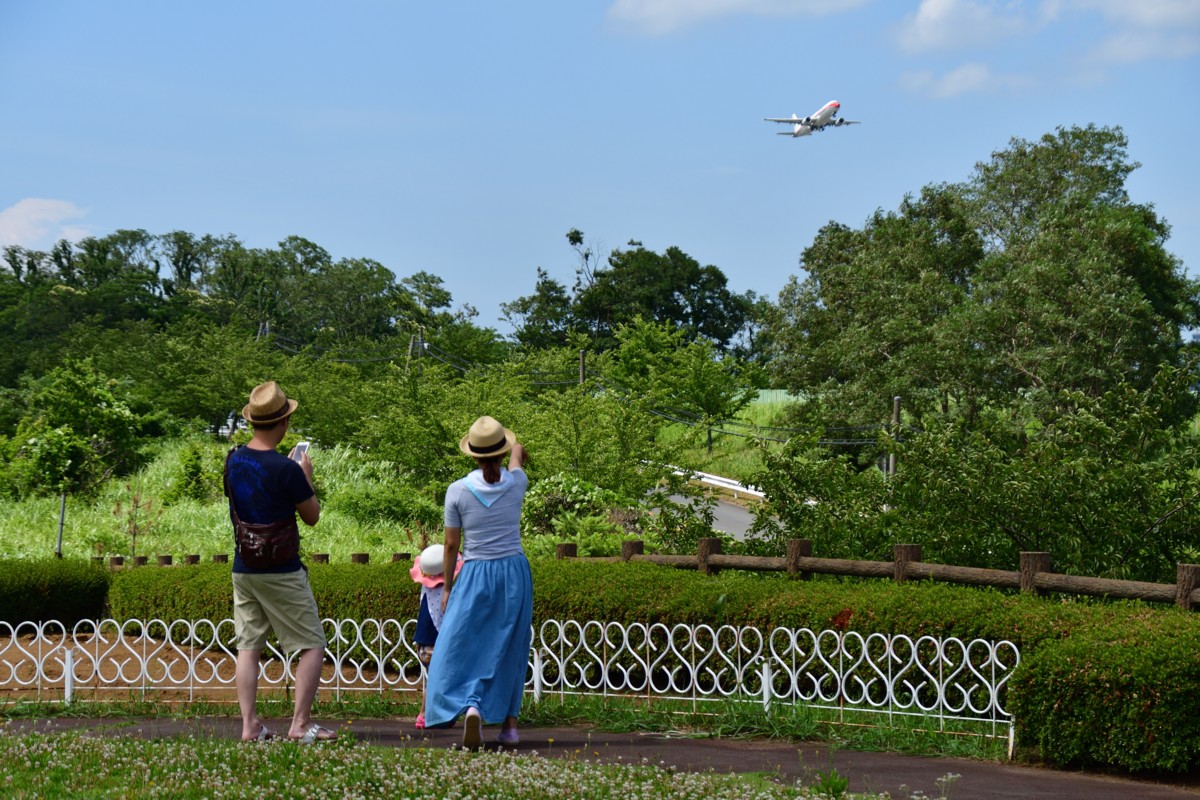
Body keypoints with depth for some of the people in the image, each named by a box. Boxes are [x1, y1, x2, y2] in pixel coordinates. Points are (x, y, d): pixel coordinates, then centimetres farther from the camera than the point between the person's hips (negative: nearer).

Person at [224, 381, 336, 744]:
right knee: (312, 646, 4)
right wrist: (306, 476, 6)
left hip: (243, 570, 6)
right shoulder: (285, 469, -19)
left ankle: (250, 726, 7)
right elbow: (312, 516, -7)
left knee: (248, 646, 10)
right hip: (282, 573, -6)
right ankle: (300, 724, -1)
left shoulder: (234, 461, 1)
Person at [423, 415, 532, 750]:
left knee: (461, 647, 2)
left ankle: (470, 706, -23)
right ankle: (509, 723, 16)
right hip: (514, 572, 2)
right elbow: (517, 456, 24)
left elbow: (451, 545, -2)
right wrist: (515, 451, 48)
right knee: (510, 648, 14)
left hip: (476, 575, -2)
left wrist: (448, 587, 10)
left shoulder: (458, 491, -9)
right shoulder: (516, 483, -3)